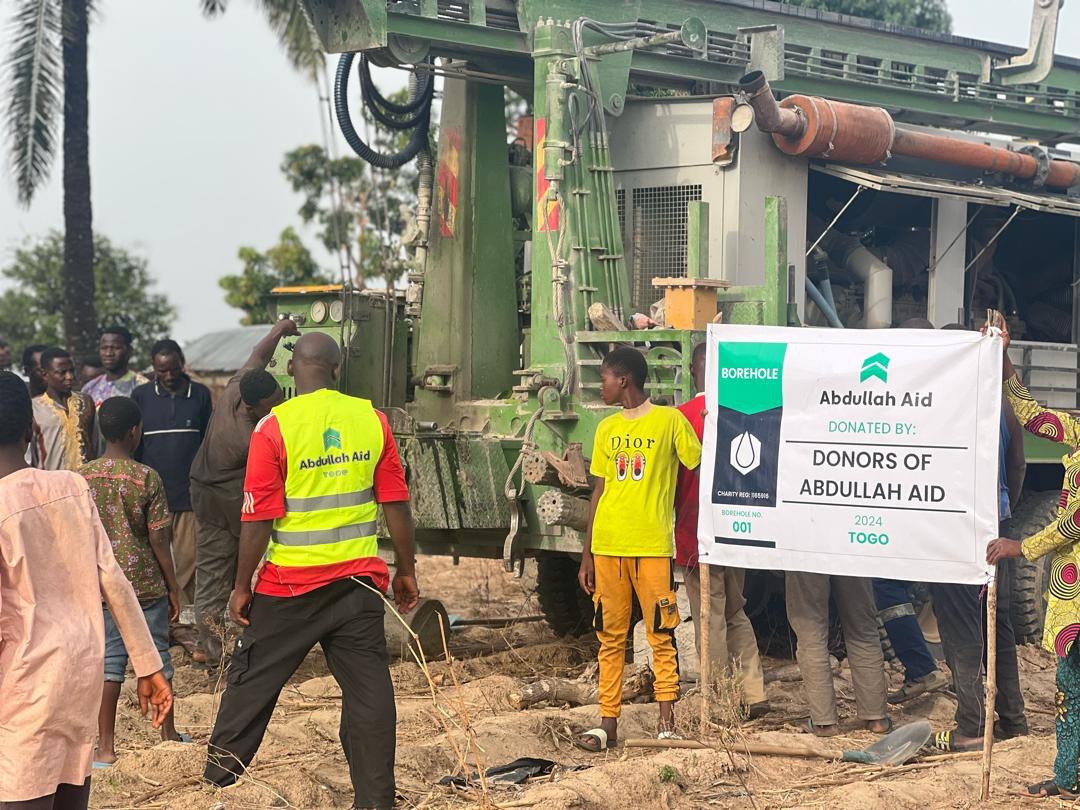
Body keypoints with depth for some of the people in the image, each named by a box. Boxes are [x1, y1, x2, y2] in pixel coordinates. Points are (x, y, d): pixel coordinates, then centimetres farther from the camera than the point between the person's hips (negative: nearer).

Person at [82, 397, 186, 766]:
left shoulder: (83, 478, -4)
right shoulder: (147, 478, -12)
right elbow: (158, 540, -9)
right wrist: (173, 587, 1)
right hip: (146, 584, -2)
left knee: (109, 661, 6)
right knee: (157, 658, 12)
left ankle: (105, 748, 4)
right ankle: (168, 736, 26)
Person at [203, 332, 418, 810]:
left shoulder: (274, 429, -11)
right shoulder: (372, 421, -1)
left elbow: (259, 520, -10)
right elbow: (396, 505, 2)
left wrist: (242, 586, 0)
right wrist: (406, 570, 12)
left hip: (291, 582, -2)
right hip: (359, 578, 2)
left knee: (254, 675, 15)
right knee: (368, 688, 6)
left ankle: (222, 766, 27)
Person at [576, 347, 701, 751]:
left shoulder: (669, 421, -1)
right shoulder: (607, 429, 14)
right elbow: (599, 493, 16)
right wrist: (587, 554, 12)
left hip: (653, 546, -5)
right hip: (607, 546, 5)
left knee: (661, 635, -3)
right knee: (610, 636, 6)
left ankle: (667, 724, 1)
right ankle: (608, 723, 10)